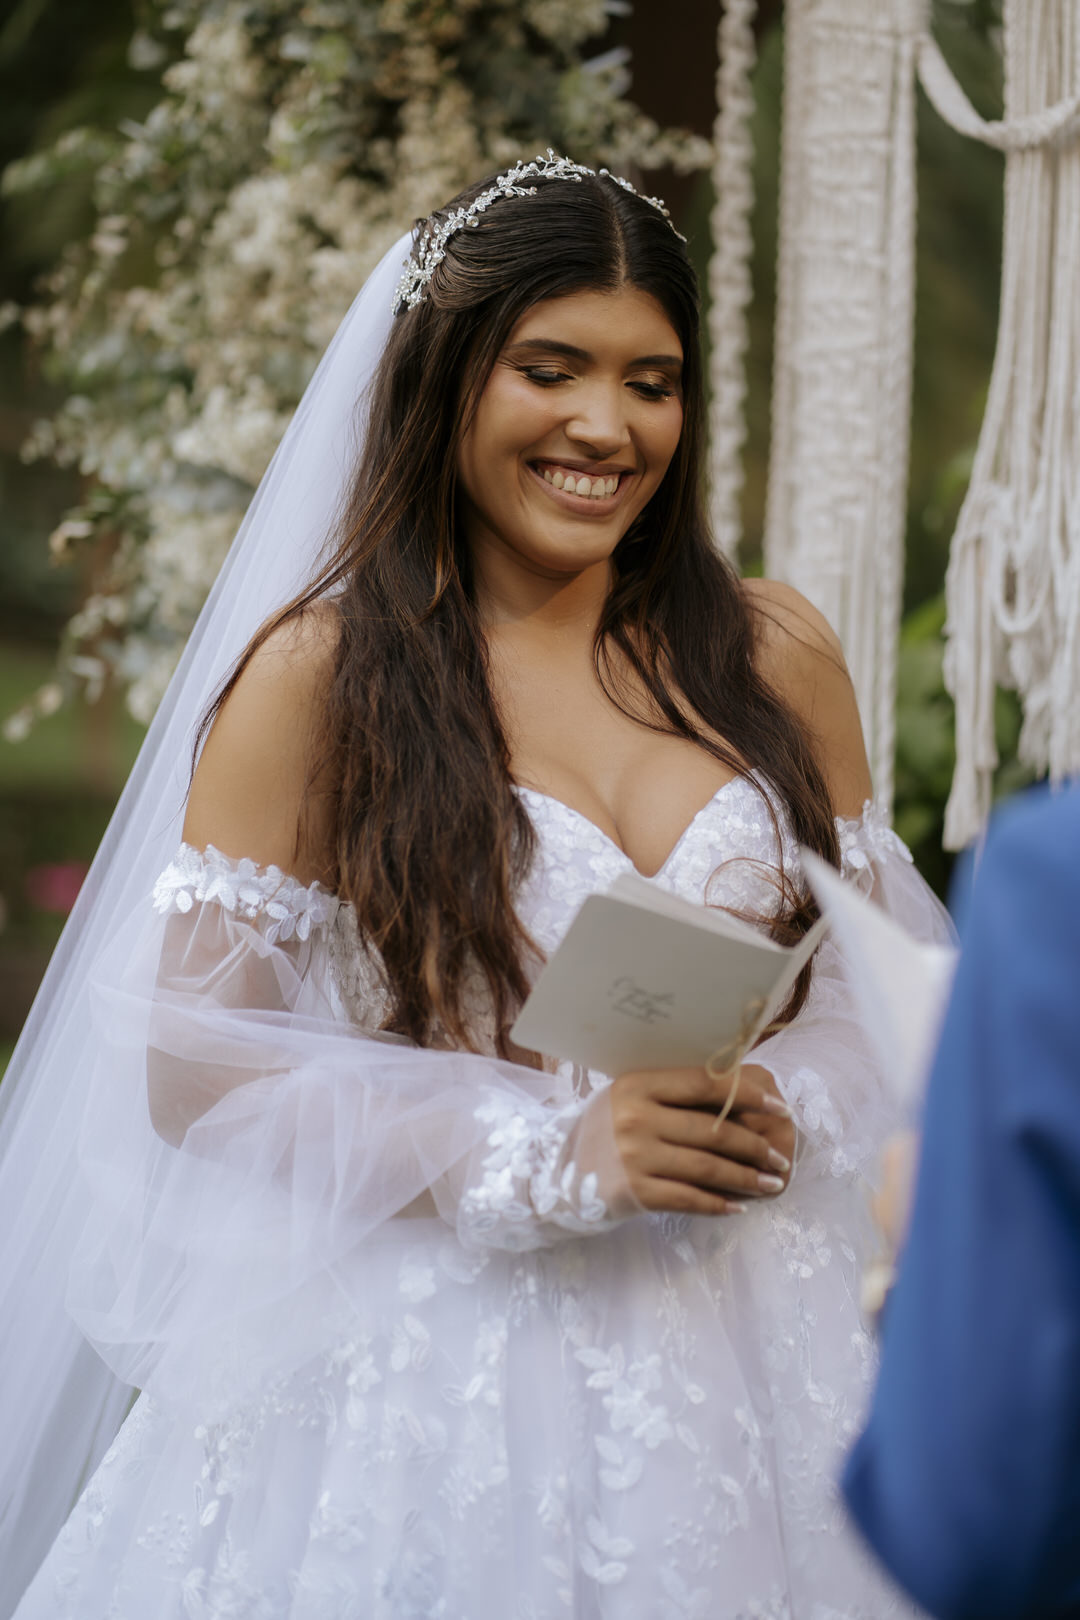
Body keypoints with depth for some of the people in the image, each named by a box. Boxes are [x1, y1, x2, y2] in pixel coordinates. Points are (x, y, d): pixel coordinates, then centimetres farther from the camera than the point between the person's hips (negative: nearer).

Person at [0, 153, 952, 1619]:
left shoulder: (772, 655, 5)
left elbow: (874, 980, 12)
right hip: (432, 1375, -3)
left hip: (742, 1368, 4)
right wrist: (537, 1152, -17)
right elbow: (187, 1071, -8)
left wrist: (784, 1108, -10)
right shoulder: (319, 675, -6)